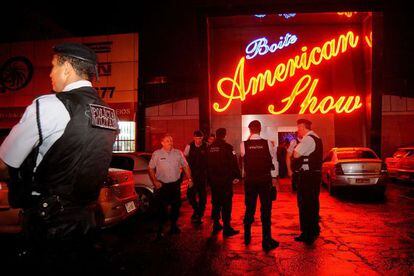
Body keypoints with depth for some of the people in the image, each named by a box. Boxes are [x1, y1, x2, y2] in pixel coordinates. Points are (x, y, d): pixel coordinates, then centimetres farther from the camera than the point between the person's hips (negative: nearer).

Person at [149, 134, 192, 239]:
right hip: (162, 185, -3)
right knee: (162, 208, -1)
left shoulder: (178, 153, 2)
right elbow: (150, 169, 0)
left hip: (175, 184, 3)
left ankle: (174, 226, 31)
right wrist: (155, 181, -8)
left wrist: (189, 179, 2)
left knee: (176, 206, 12)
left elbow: (186, 166, 8)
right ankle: (160, 229, 15)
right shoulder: (156, 154, -4)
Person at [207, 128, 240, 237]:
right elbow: (234, 162, -12)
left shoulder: (210, 148, 4)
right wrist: (237, 176, -2)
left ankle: (216, 225, 23)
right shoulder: (227, 147, -11)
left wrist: (209, 178, 16)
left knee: (216, 203, 15)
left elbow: (207, 164, 9)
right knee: (226, 203, 0)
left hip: (213, 180, 5)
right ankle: (227, 228, 3)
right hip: (225, 179, -5)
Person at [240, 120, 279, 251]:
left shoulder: (244, 144, -9)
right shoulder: (267, 143, -8)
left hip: (250, 180, 2)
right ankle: (266, 241, 10)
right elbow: (272, 158, 1)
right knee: (266, 209, 6)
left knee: (249, 208, 15)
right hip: (265, 179, -1)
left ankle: (247, 237, 29)